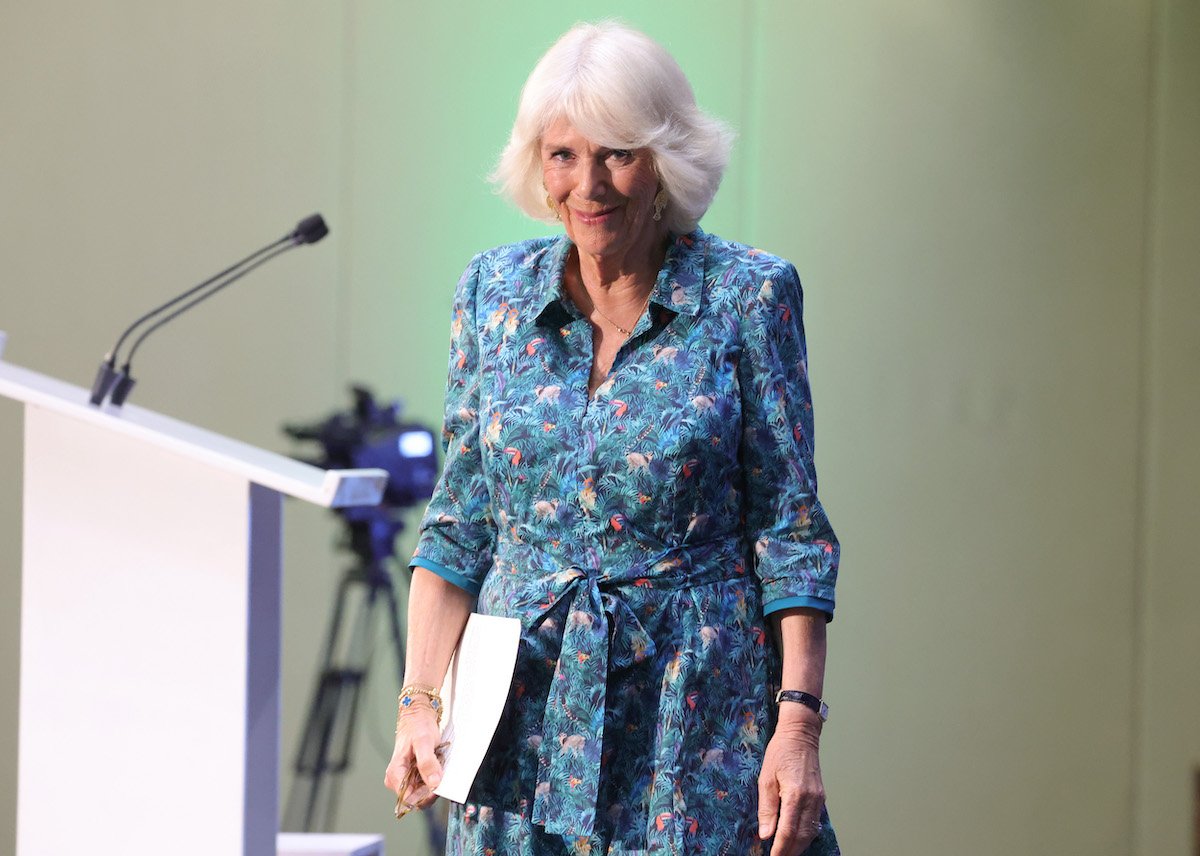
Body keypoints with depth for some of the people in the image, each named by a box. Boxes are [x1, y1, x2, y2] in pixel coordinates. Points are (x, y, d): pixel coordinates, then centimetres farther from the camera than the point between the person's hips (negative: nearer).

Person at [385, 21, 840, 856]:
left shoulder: (747, 295, -5)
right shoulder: (493, 291, 5)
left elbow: (790, 529, -4)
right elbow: (459, 524, 9)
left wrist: (799, 723, -12)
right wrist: (421, 699, 0)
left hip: (697, 714, -3)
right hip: (525, 717, 3)